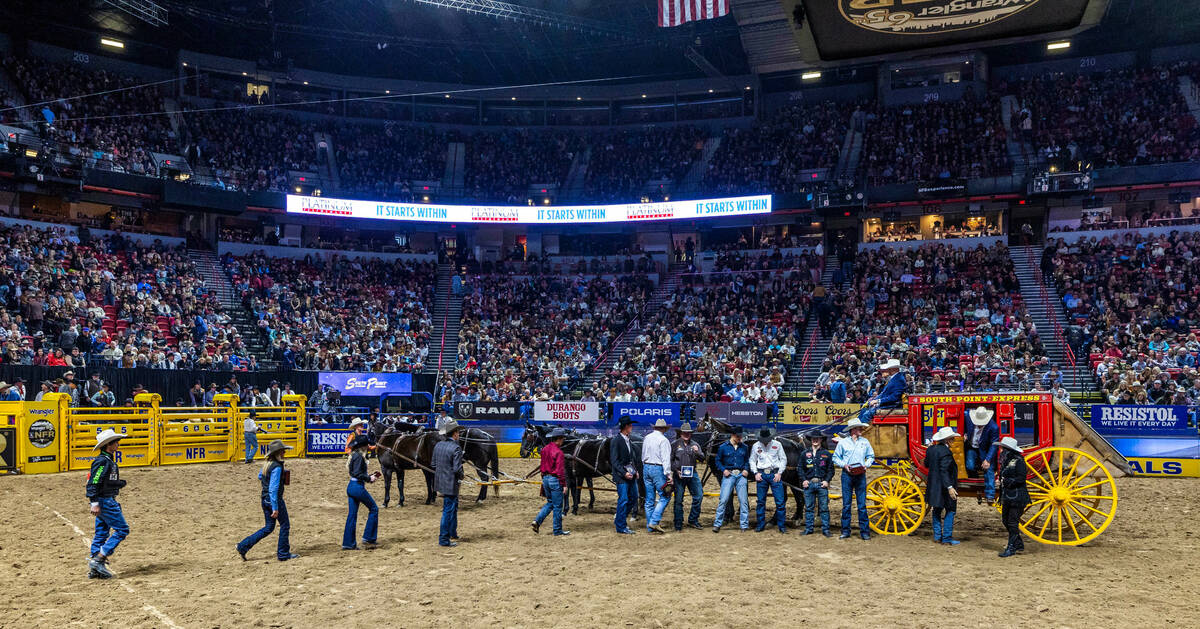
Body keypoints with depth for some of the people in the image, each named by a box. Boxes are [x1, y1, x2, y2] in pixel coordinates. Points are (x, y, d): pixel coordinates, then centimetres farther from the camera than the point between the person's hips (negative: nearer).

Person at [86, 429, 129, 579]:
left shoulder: (109, 460, 14)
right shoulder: (103, 461, -17)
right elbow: (93, 483, -21)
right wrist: (95, 503, -23)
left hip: (108, 501, 10)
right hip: (104, 502, -10)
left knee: (101, 534, 12)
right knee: (122, 530, -7)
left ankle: (95, 569, 16)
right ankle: (98, 559, -7)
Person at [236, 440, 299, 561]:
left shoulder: (266, 463, 5)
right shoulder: (277, 467, -22)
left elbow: (260, 477, 24)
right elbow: (273, 489, -25)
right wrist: (275, 508, -23)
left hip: (265, 499, 9)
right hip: (275, 500, -9)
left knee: (268, 528, 17)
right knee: (285, 525, 8)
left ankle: (243, 546, 11)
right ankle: (283, 554, 16)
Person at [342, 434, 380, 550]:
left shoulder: (355, 455, 15)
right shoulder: (359, 456, -15)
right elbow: (357, 473, -21)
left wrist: (370, 476, 16)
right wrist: (369, 478, -10)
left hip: (351, 487, 9)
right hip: (358, 487, -9)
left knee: (352, 514, 11)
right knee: (374, 509, 4)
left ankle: (348, 543, 13)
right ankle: (368, 538, 5)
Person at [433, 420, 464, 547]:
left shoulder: (438, 445, 5)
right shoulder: (456, 448, -19)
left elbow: (434, 464, 11)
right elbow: (457, 469, -22)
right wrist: (461, 477, -3)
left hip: (440, 482, 8)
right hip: (450, 484, -8)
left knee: (453, 507, 24)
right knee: (448, 511, 1)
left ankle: (452, 533, 37)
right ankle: (443, 540, 7)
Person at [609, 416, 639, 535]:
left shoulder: (629, 440, 12)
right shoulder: (616, 440, -13)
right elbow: (614, 461, -16)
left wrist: (635, 470, 11)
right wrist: (624, 473, -21)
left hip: (631, 474, 8)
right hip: (621, 476, -8)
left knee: (633, 497, 14)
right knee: (623, 500, -5)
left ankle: (618, 518, 30)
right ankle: (621, 527, 5)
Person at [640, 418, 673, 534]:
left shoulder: (647, 438, 11)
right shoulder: (663, 440, -10)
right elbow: (666, 459, -16)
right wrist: (667, 474, -17)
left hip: (646, 468, 7)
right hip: (658, 469, -7)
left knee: (649, 498, 10)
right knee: (664, 497, -1)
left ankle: (649, 527, 12)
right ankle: (654, 521, -12)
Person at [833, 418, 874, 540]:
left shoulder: (865, 442, 9)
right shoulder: (843, 442, 4)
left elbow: (871, 456, 15)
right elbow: (835, 457, 7)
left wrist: (866, 465, -3)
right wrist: (844, 465, -9)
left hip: (860, 475, 1)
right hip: (847, 475, -1)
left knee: (862, 504, -1)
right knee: (846, 504, 2)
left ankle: (864, 531, 4)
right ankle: (845, 531, 8)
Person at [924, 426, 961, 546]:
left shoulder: (931, 449, 4)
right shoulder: (945, 452, -20)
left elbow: (926, 464, 16)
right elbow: (944, 471, -26)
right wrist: (949, 487, -28)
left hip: (933, 486, 8)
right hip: (944, 487, -8)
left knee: (936, 510, 16)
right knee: (950, 511, 2)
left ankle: (937, 536, 22)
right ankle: (947, 538, 2)